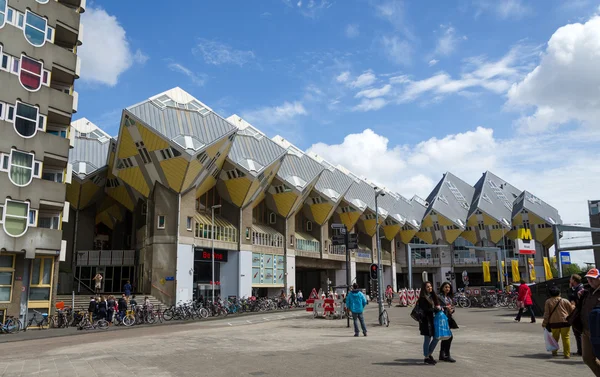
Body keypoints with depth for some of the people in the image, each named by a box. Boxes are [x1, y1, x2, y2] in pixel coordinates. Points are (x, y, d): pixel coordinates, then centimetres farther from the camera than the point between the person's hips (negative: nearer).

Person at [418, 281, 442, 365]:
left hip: (434, 320, 8)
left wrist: (439, 308, -3)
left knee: (436, 337, 10)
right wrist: (435, 309, -17)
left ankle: (429, 354, 27)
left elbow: (437, 305, 18)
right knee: (427, 339, 0)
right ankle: (426, 357, 12)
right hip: (426, 320, -8)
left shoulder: (433, 296, 13)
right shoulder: (422, 298, -11)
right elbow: (425, 309, -18)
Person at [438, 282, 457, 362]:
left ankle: (442, 355, 20)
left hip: (448, 319, 8)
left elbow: (452, 307, 19)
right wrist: (445, 307, -23)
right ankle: (447, 355, -2)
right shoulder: (439, 296, -8)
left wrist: (452, 310, -3)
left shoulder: (450, 297, 16)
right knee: (449, 336, -12)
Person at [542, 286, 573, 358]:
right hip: (565, 322, -1)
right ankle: (567, 354, 2)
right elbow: (572, 311, 10)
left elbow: (546, 313, 0)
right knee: (566, 338, 3)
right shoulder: (564, 301, 4)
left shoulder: (548, 302, 2)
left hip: (554, 323, 1)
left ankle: (554, 352, 24)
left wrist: (544, 323, 6)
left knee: (555, 337, 15)